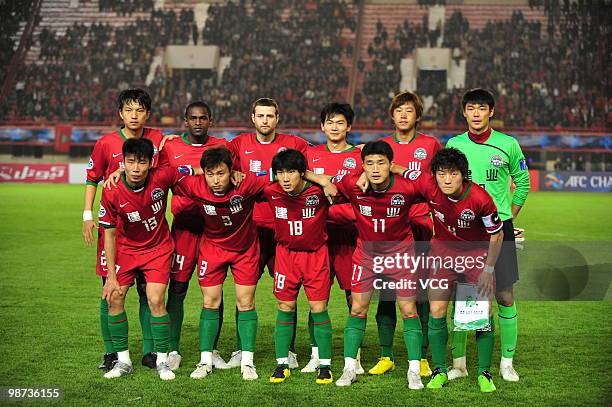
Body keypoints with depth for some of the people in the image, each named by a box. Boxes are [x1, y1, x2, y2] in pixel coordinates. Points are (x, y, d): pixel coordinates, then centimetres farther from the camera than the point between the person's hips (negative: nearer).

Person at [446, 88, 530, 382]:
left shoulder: (508, 145, 1)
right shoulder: (454, 145, 4)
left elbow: (523, 182, 12)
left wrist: (508, 216, 8)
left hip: (499, 228, -1)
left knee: (505, 296, -1)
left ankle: (507, 362, 11)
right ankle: (458, 362, 12)